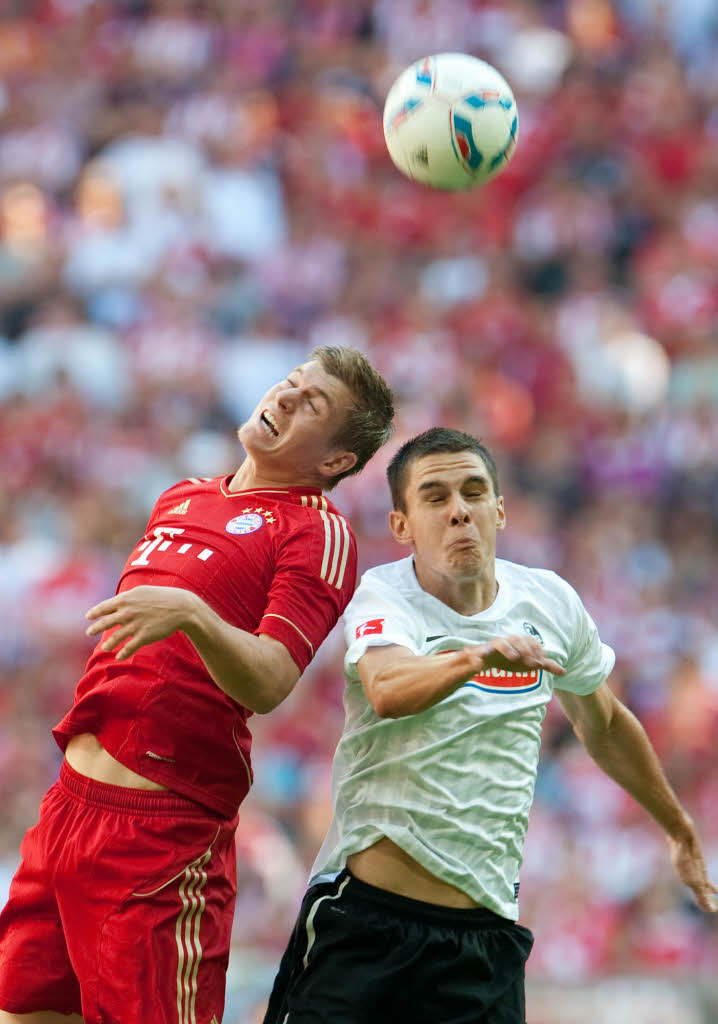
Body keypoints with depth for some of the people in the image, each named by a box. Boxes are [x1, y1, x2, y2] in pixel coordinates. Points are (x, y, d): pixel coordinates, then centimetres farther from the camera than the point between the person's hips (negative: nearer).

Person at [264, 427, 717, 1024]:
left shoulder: (551, 602, 6)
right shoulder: (381, 596, -7)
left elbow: (605, 726, 24)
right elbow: (387, 691, -31)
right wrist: (478, 657, -49)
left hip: (486, 932, 3)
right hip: (364, 918, -3)